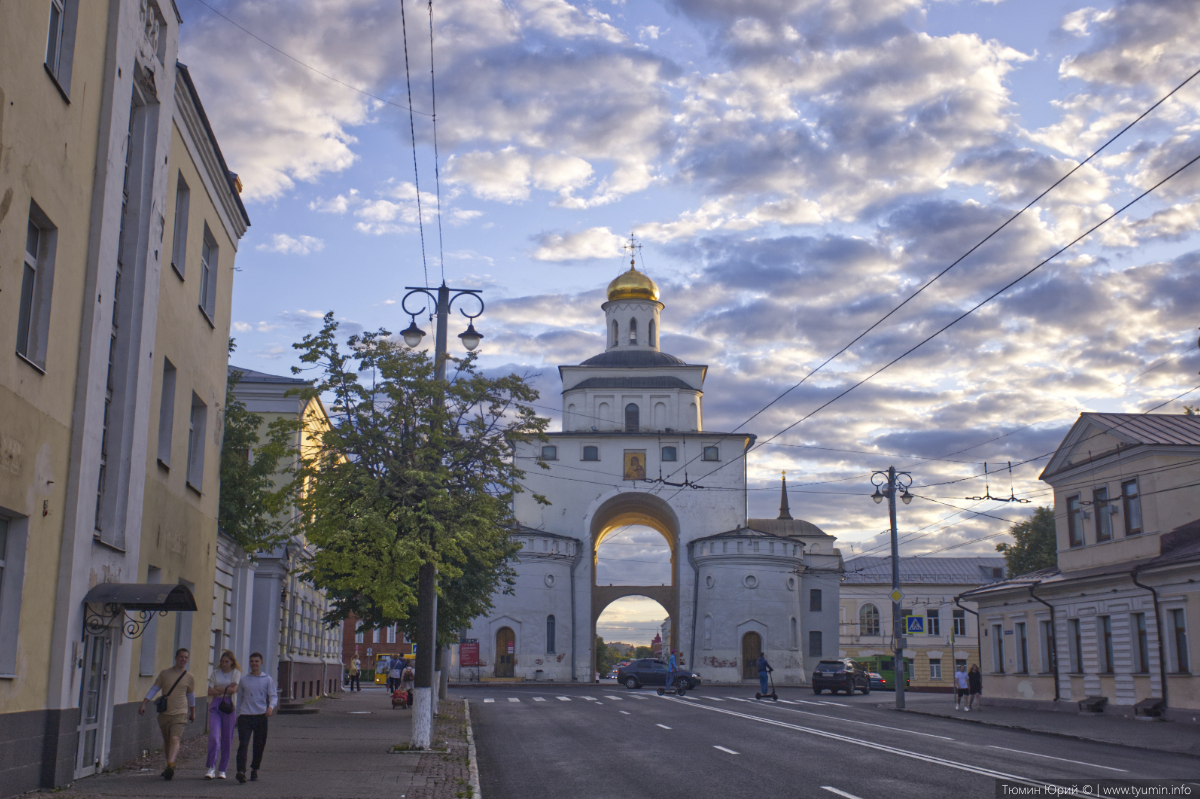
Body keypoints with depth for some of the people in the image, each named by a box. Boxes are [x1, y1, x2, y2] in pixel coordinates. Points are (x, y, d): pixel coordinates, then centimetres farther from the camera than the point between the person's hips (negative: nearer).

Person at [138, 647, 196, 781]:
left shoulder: (189, 677, 5)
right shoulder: (164, 673, 6)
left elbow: (191, 696, 17)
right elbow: (154, 689, 9)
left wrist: (192, 712, 26)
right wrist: (143, 704, 0)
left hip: (180, 713, -2)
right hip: (164, 713, 2)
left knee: (175, 739, -18)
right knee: (166, 740, 10)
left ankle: (170, 766, -31)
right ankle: (170, 766, 24)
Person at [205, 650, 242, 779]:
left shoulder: (236, 673, 5)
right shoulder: (216, 673, 11)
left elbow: (234, 689, -9)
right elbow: (210, 691, 1)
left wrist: (219, 688, -3)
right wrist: (227, 689, -6)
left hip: (229, 706, -1)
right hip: (215, 706, 1)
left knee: (227, 738, 2)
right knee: (213, 736, -12)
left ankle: (222, 770, 11)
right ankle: (211, 767, -9)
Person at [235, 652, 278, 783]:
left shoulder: (267, 679, 6)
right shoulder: (244, 680, 12)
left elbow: (273, 696, 1)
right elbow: (240, 698, 20)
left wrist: (271, 707, -19)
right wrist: (237, 715, 16)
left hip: (261, 716, 0)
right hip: (245, 716, 1)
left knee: (259, 745, 5)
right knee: (243, 744, -13)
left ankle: (254, 769, 23)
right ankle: (241, 771, -21)